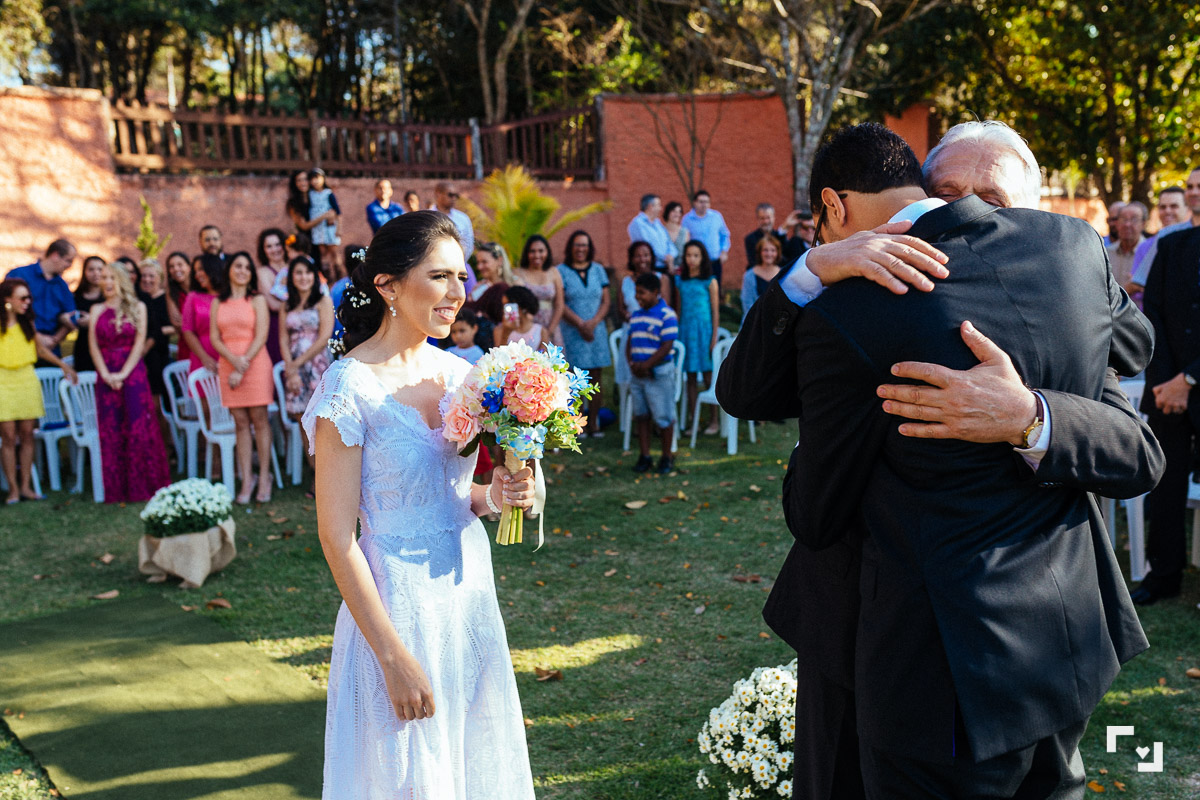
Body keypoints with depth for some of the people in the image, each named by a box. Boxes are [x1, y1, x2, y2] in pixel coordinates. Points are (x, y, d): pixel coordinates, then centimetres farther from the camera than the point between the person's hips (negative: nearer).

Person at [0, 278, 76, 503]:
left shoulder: (26, 322, 9)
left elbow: (40, 349, 22)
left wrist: (63, 366, 22)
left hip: (27, 379, 4)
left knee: (27, 433, 3)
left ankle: (26, 485, 10)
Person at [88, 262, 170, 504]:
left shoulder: (137, 307, 5)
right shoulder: (97, 310, 12)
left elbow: (140, 342, -2)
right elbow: (93, 345, 5)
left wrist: (123, 373, -11)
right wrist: (106, 374, -8)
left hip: (133, 372, -2)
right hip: (106, 376, 2)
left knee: (139, 428, -5)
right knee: (110, 432, 2)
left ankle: (142, 486, 1)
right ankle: (116, 490, 7)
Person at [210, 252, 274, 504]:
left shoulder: (257, 300, 2)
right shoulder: (217, 303, 12)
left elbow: (261, 337, -5)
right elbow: (214, 337, 6)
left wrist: (242, 367, -11)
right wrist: (234, 360, -12)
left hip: (255, 363, -3)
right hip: (228, 365, 3)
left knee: (259, 419, -2)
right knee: (240, 423, 3)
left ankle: (264, 477, 4)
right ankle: (247, 480, 5)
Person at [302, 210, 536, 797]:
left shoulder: (458, 372, 3)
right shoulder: (350, 387, -17)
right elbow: (336, 536, -17)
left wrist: (493, 495, -6)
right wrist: (394, 656, -18)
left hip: (471, 590, 6)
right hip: (398, 607, -6)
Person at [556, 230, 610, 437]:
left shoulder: (598, 269, 11)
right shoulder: (561, 271, 1)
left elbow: (606, 300, 7)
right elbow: (561, 304, -5)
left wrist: (593, 322, -8)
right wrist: (580, 324, -13)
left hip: (596, 329, 3)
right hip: (572, 331, -3)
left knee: (595, 377, 2)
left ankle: (593, 423, 6)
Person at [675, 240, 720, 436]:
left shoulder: (709, 281, -1)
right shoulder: (681, 281, 9)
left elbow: (715, 311, -1)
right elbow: (678, 310, 13)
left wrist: (714, 337, -6)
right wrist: (676, 334, 9)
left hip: (704, 330, -3)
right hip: (686, 330, 3)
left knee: (708, 376, -2)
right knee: (690, 377, 5)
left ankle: (713, 420, 7)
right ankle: (694, 421, 11)